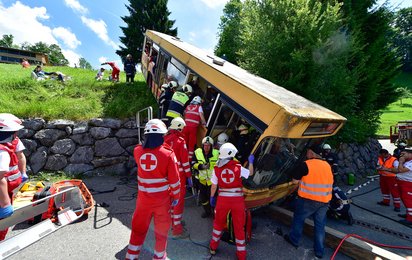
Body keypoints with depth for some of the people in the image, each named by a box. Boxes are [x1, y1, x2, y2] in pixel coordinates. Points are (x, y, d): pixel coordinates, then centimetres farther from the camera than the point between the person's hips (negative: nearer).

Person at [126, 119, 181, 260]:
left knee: (138, 229, 22)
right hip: (162, 200, -2)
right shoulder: (168, 154, -18)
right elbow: (174, 180, -13)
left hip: (143, 199, 2)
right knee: (161, 231, 19)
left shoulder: (137, 151, -9)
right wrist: (176, 196, 1)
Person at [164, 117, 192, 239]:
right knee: (179, 200, 2)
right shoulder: (180, 141, -16)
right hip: (178, 174, -7)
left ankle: (174, 221, 39)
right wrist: (189, 176, -8)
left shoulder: (165, 139, 3)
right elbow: (185, 160, -15)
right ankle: (177, 230, 9)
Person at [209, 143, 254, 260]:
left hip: (223, 198, 1)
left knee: (218, 222, 23)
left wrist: (212, 197, 13)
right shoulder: (238, 167, -10)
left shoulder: (217, 169, -8)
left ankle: (213, 247, 37)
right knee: (239, 226, 14)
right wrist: (251, 161, 22)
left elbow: (214, 186, -2)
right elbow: (250, 173, 8)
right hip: (237, 199, -1)